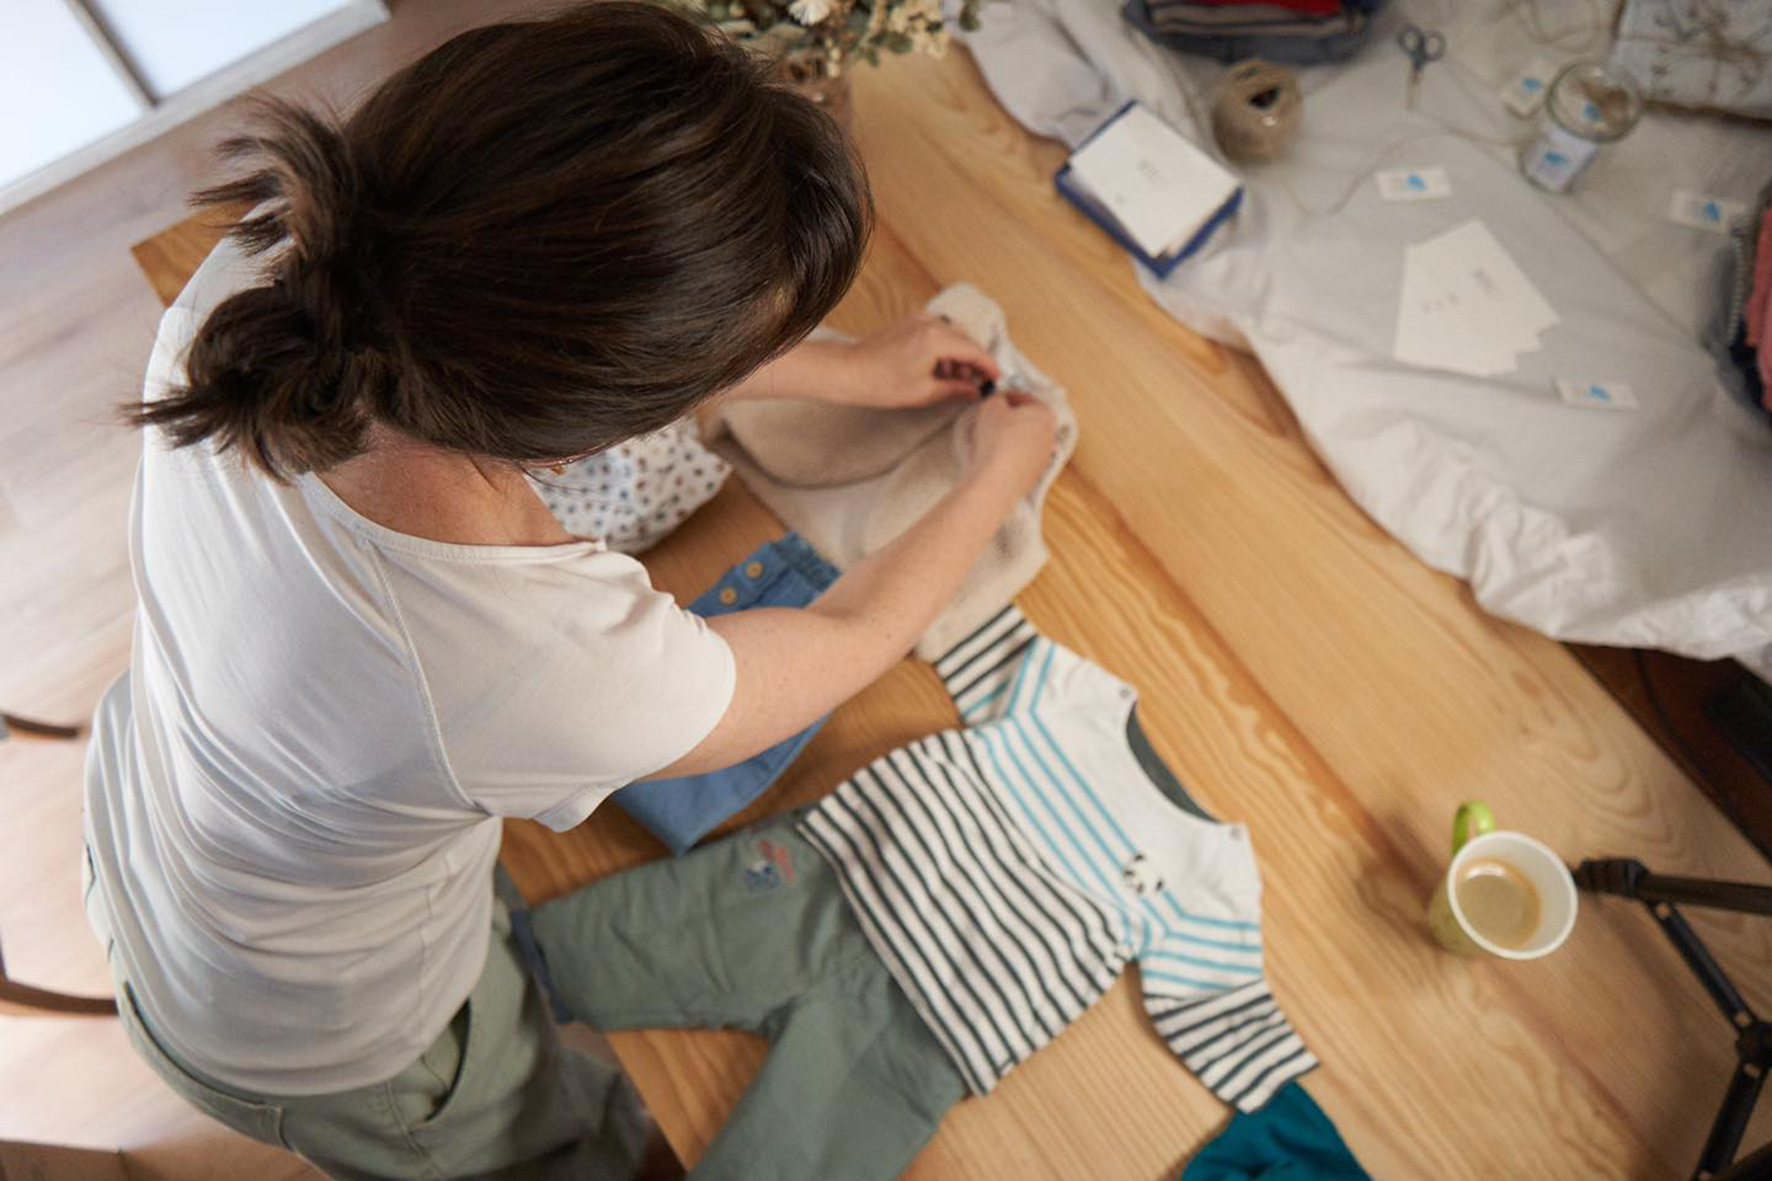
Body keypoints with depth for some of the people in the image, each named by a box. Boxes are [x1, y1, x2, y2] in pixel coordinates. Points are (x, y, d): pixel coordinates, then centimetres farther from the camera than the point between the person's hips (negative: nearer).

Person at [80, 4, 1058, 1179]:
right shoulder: (561, 669, -48)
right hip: (306, 1047, -5)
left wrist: (850, 369, -2)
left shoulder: (256, 277, -30)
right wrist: (1002, 474, -6)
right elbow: (849, 639, -25)